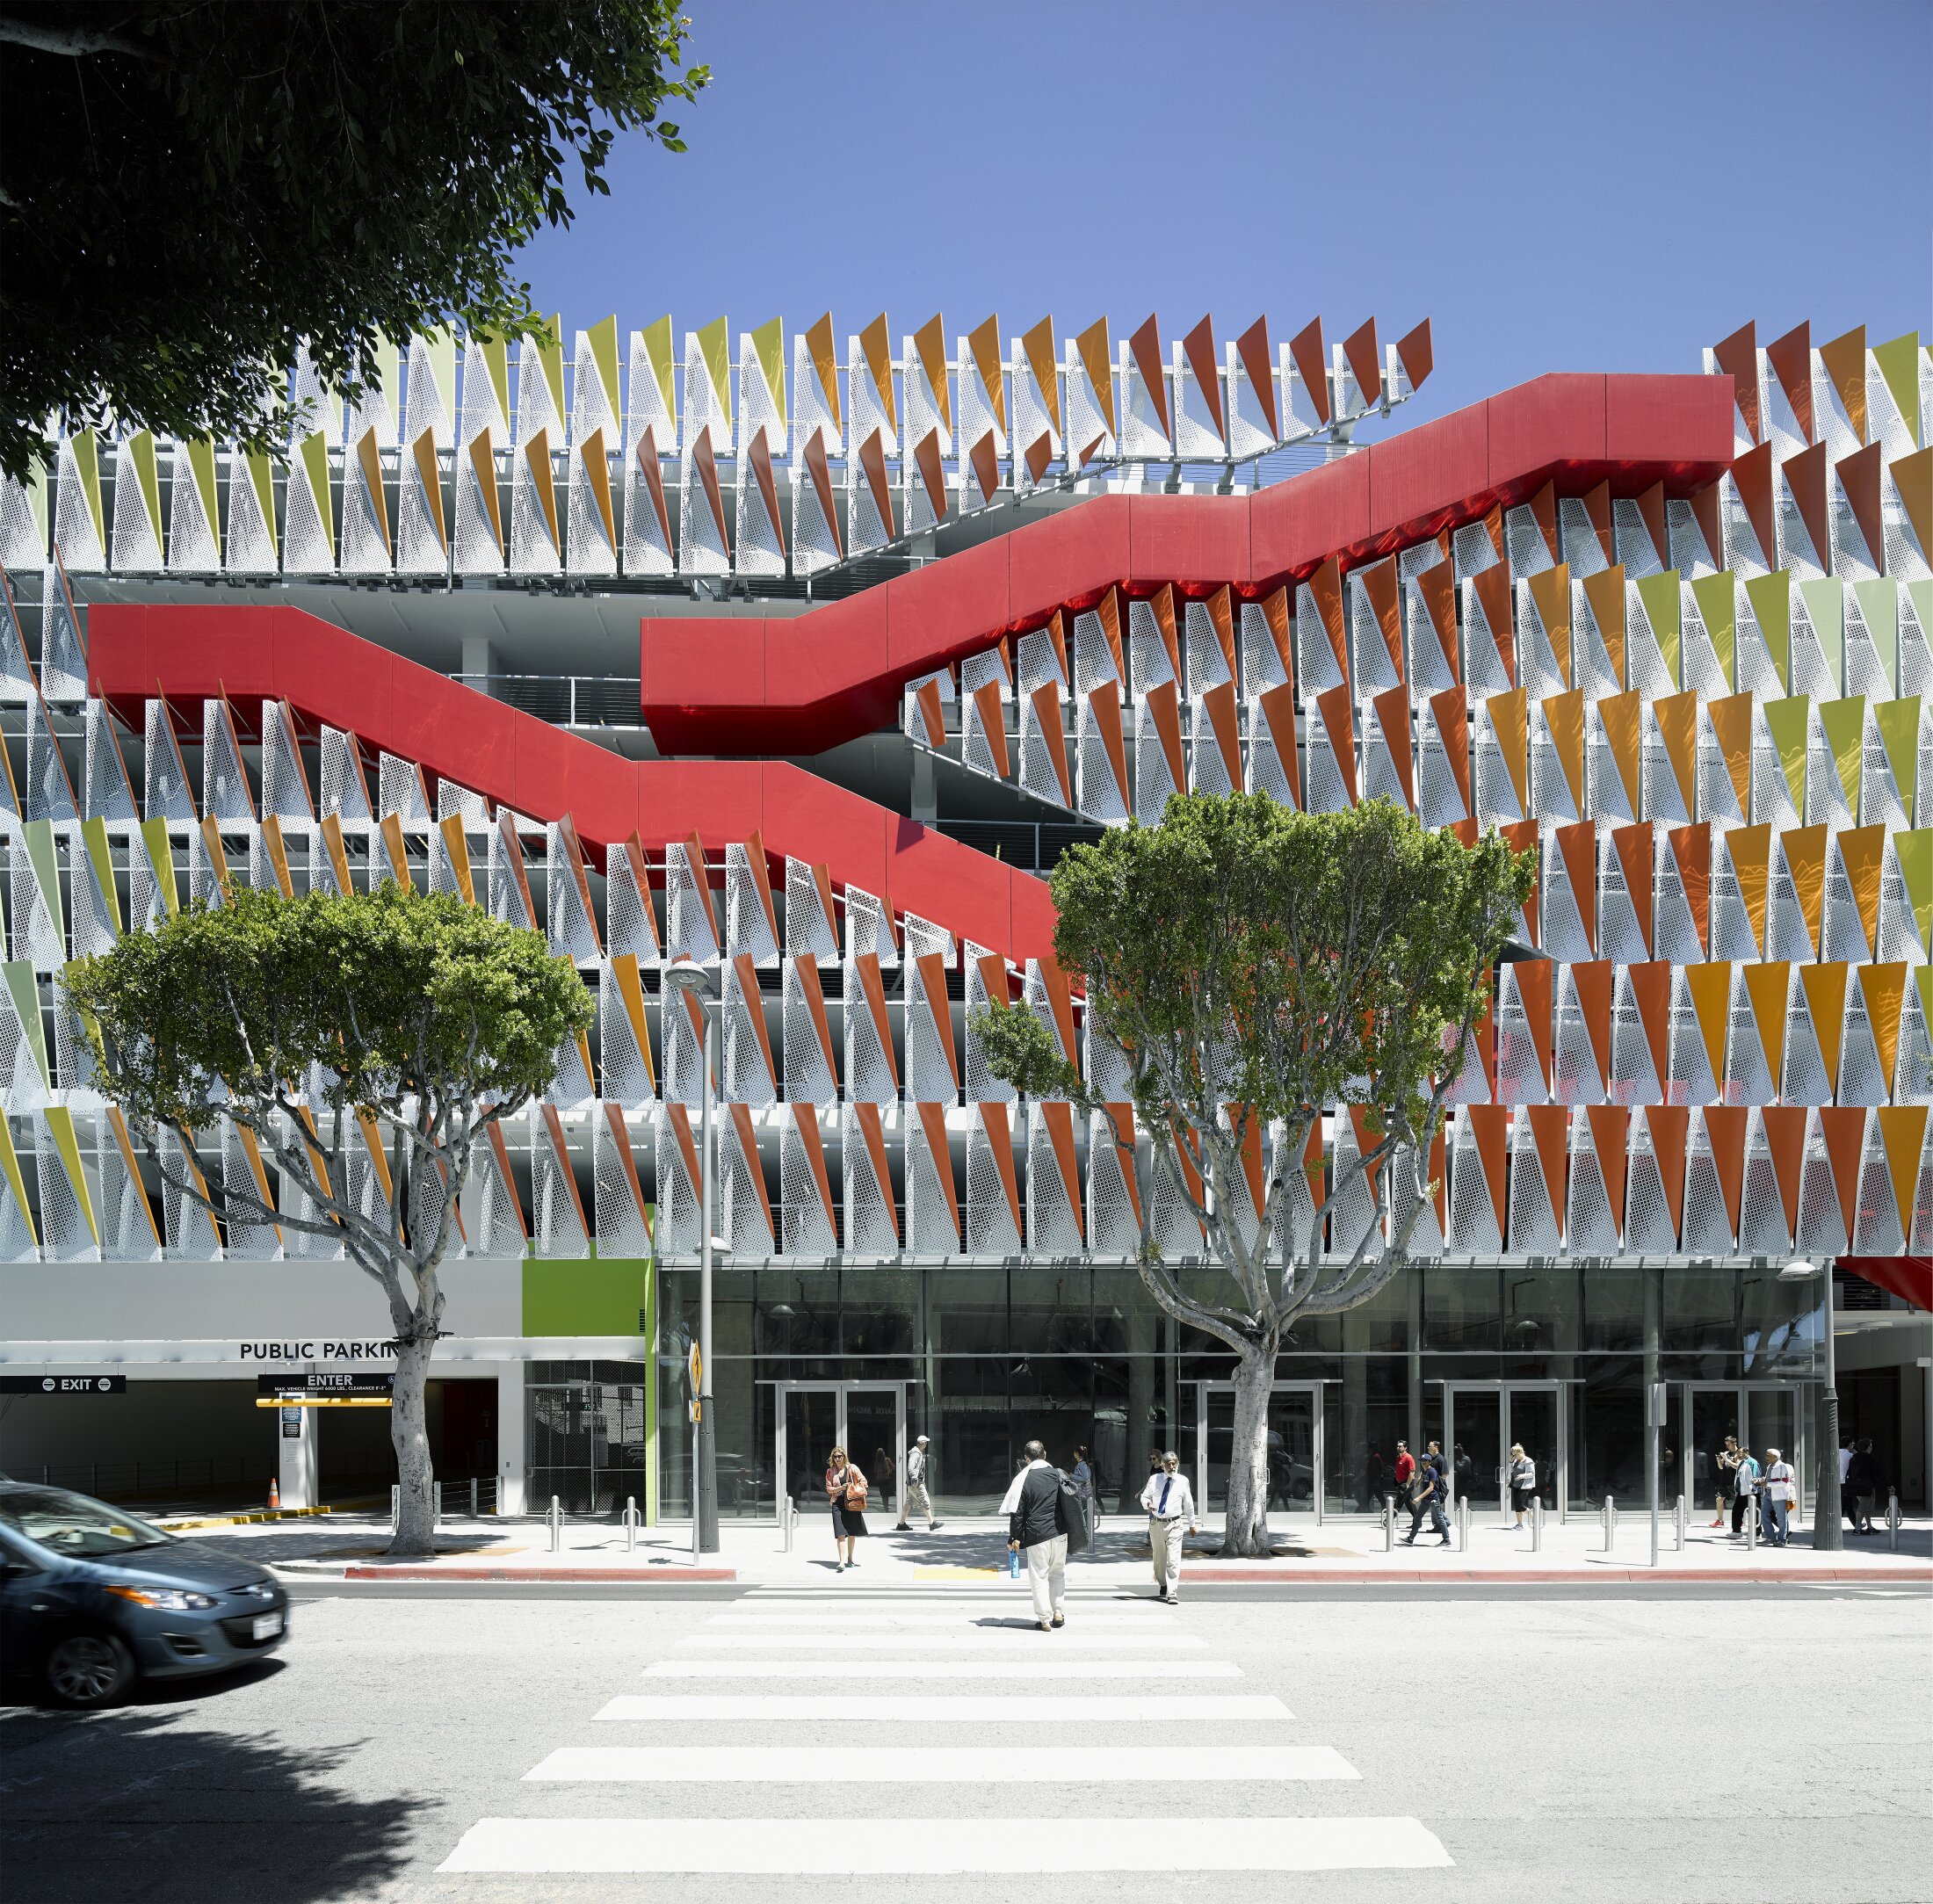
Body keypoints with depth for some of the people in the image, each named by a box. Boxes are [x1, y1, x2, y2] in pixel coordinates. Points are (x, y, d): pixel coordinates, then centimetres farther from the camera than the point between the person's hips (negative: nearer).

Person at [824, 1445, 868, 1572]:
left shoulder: (851, 1468, 2)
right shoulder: (830, 1471, 6)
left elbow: (863, 1481, 2)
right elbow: (829, 1488, 5)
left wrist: (853, 1490, -11)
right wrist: (841, 1488, -11)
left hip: (852, 1503, 1)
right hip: (838, 1504, -1)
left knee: (852, 1533, 12)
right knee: (841, 1534, -13)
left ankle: (850, 1558, 30)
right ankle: (841, 1562, -19)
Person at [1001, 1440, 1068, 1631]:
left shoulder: (1023, 1479, -6)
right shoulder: (1058, 1475, 2)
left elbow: (1017, 1512, -6)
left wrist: (1015, 1538, 1)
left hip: (1036, 1535, -3)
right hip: (1059, 1532, 3)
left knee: (1039, 1576, 4)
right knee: (1058, 1573, 18)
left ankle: (1045, 1619, 3)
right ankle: (1059, 1613, 17)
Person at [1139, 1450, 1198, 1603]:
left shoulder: (1183, 1481, 1)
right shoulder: (1154, 1479, 1)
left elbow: (1188, 1503, 10)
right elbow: (1144, 1496, 10)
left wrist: (1192, 1524, 18)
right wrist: (1147, 1503, -14)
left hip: (1174, 1525, -2)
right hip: (1156, 1523, 2)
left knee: (1173, 1561, -12)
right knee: (1158, 1559, 14)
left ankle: (1173, 1594, -13)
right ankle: (1162, 1585, 36)